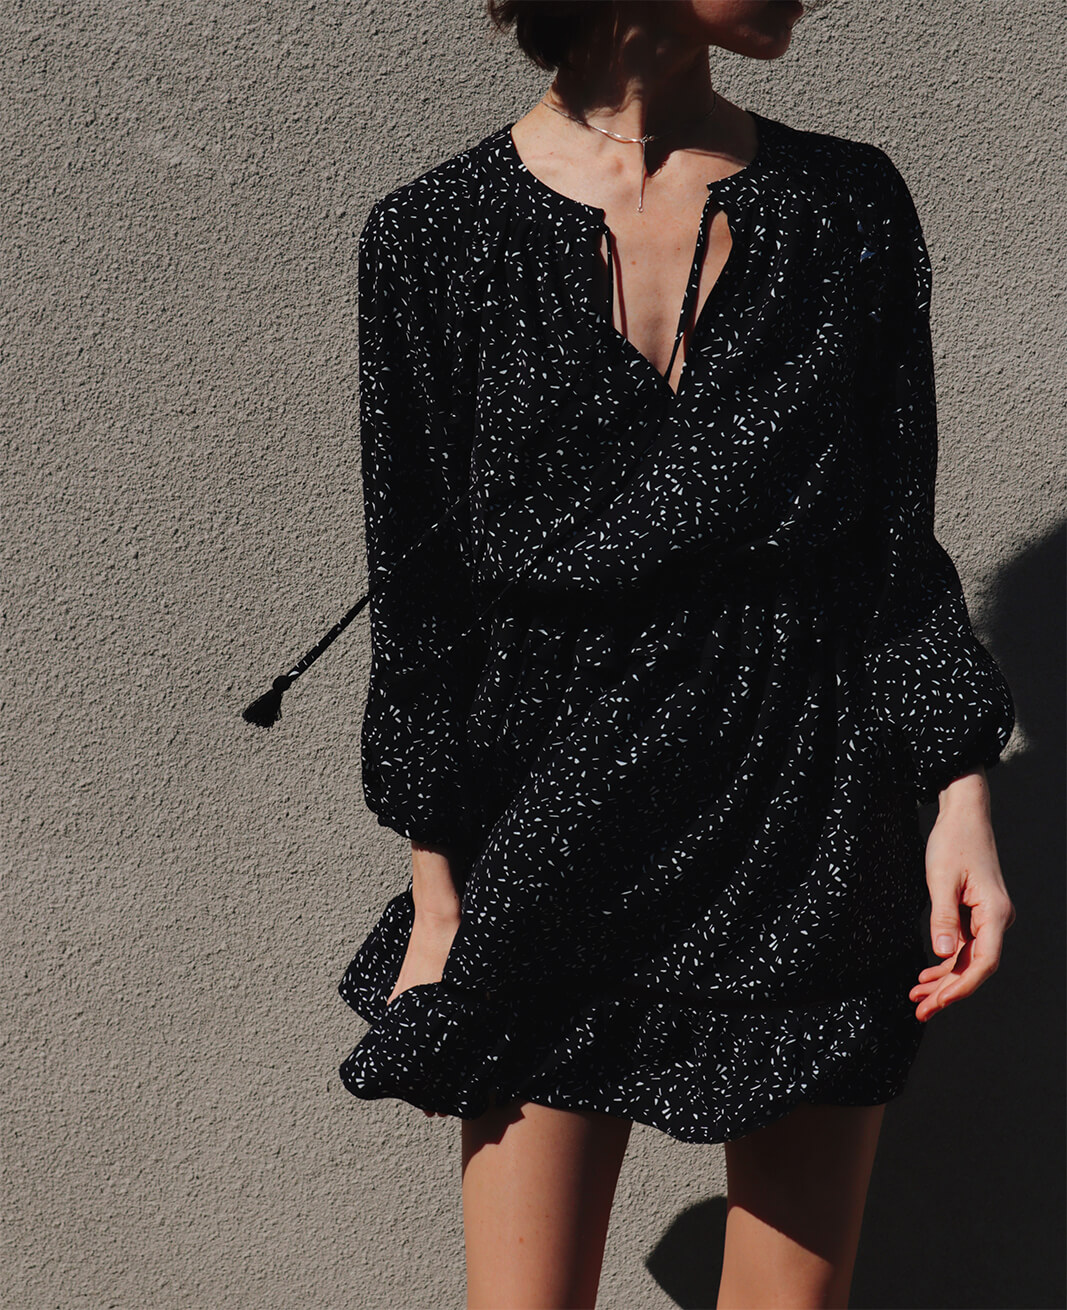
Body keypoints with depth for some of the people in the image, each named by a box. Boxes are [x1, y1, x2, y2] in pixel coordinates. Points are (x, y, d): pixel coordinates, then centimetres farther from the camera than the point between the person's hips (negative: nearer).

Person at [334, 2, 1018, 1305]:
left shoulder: (851, 206, 2)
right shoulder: (435, 236, -5)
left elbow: (897, 547, 5)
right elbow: (417, 600, -1)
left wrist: (962, 797, -5)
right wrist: (438, 900, 0)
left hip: (817, 826, 2)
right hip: (555, 836, -2)